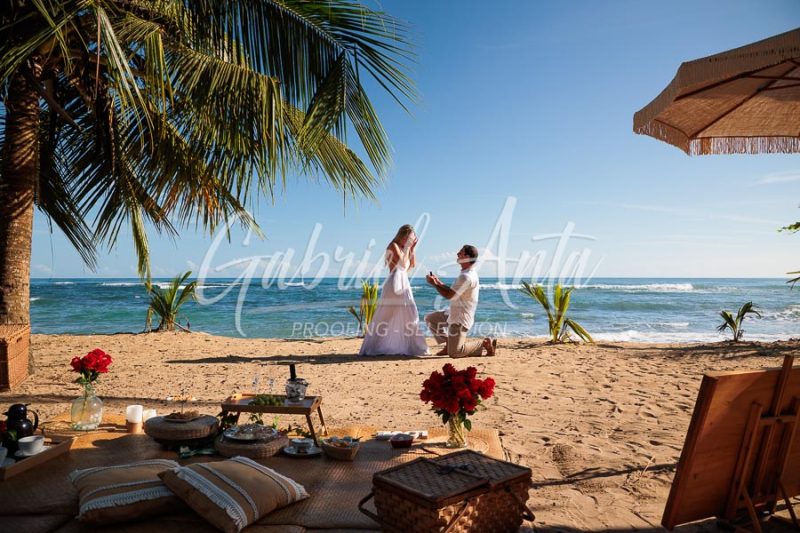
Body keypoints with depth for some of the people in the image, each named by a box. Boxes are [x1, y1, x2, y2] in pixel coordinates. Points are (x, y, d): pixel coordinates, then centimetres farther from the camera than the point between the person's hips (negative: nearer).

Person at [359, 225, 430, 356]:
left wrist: (413, 248, 11)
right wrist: (407, 247, -8)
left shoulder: (403, 248, 18)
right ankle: (374, 348, 3)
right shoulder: (393, 246, -7)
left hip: (403, 284, 9)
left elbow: (413, 265, 16)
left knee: (410, 314, 7)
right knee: (388, 316, -6)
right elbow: (403, 264, -16)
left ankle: (412, 347, 14)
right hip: (394, 284, -9)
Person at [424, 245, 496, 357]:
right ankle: (449, 344, 19)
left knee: (454, 353, -12)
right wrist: (439, 283, 9)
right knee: (430, 318, 19)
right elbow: (453, 291, 16)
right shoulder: (469, 273, 9)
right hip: (455, 314, 10)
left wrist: (434, 284, -11)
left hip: (460, 319, -10)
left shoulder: (466, 277, -25)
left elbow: (449, 295, -23)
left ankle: (485, 344, -1)